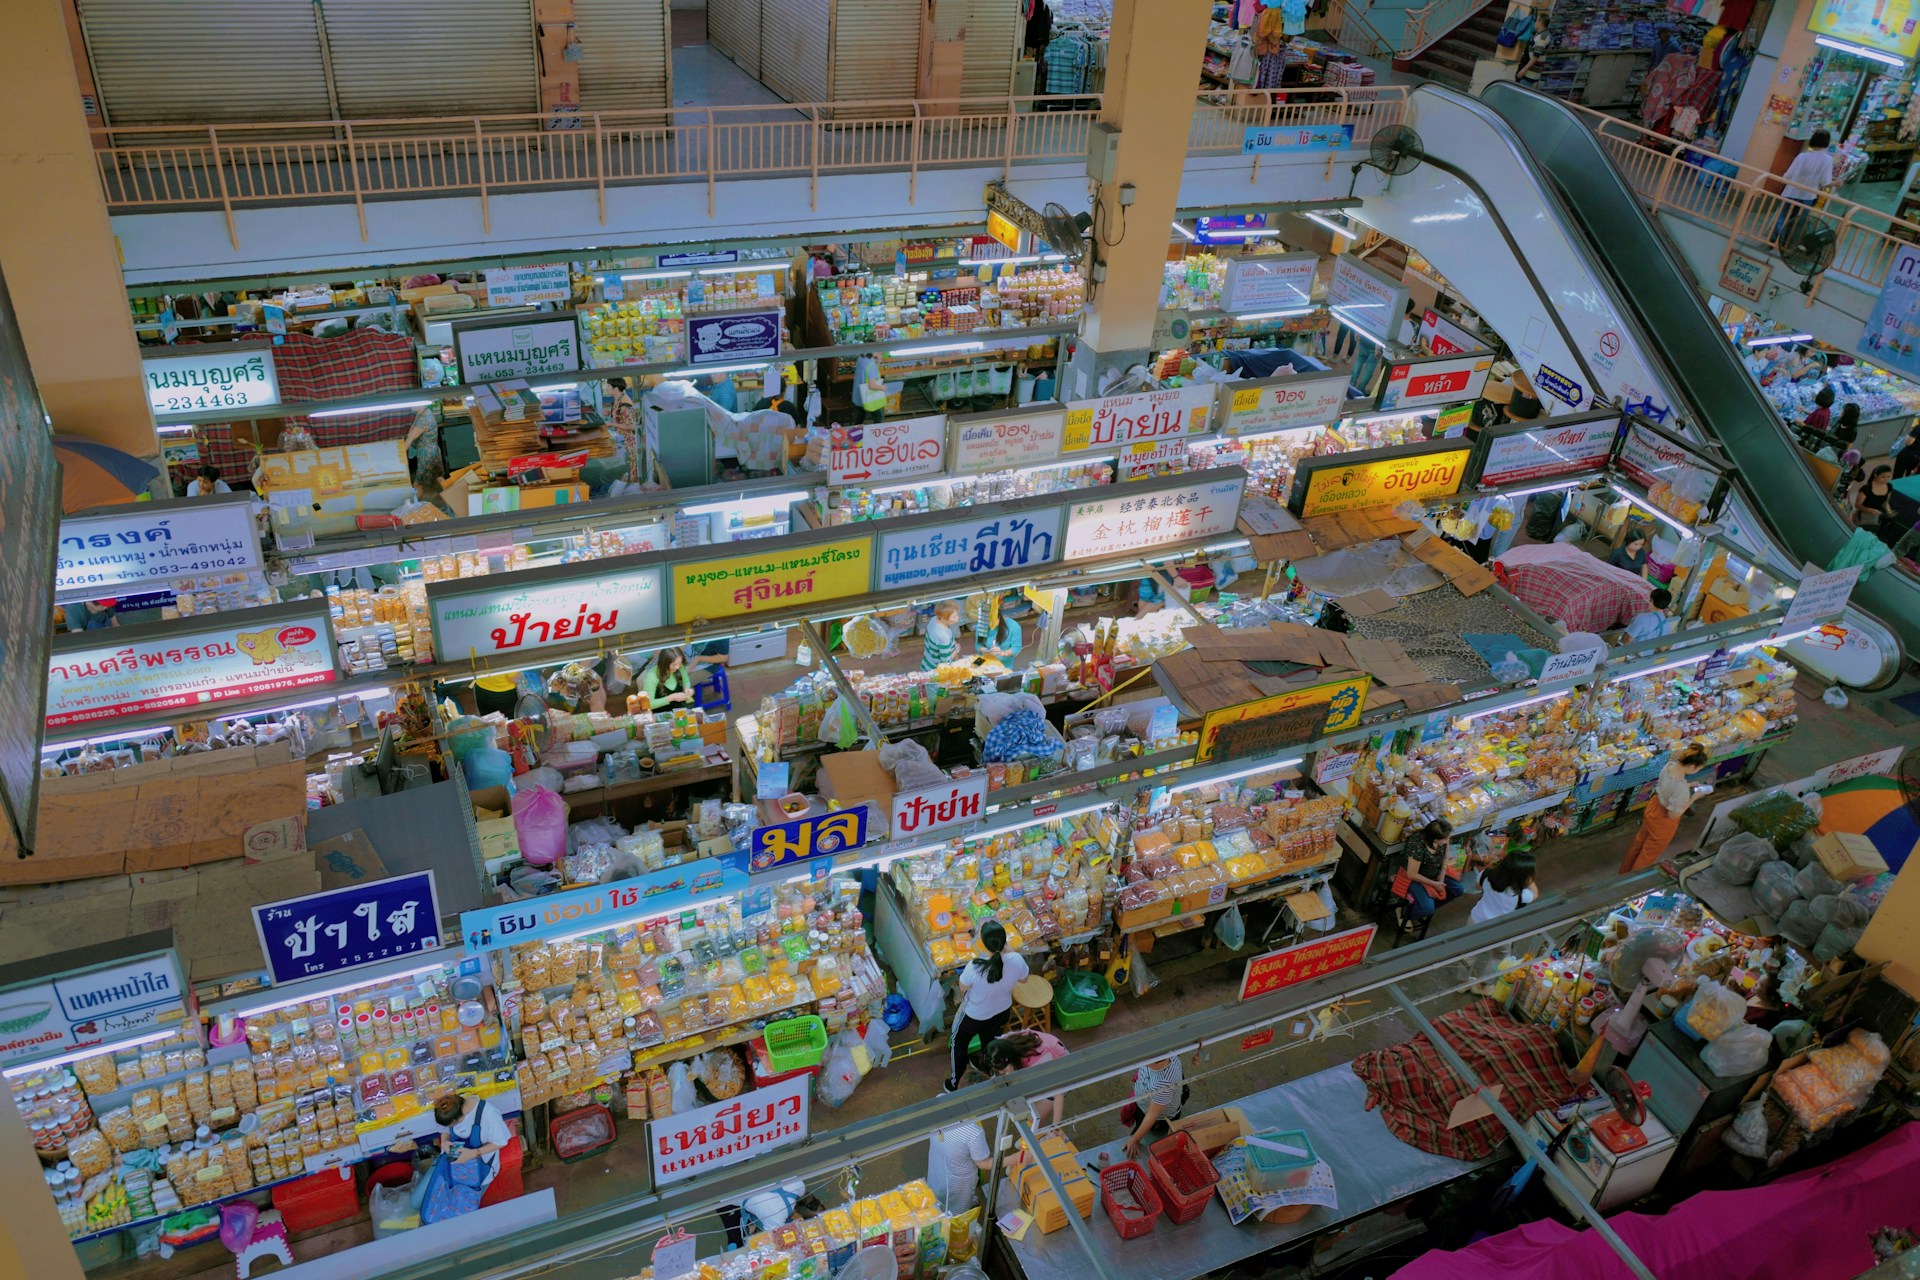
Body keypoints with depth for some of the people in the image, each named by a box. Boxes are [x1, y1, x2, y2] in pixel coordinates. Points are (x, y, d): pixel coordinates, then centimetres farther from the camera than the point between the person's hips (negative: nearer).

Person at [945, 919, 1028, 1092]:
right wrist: (1008, 950, -4)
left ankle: (955, 1083, 45)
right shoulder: (1016, 960, -32)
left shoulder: (974, 967, -41)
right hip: (1002, 1012, 3)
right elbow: (1023, 980, -7)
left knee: (959, 1043, 28)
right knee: (989, 1040, 35)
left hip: (975, 1016, -3)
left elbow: (962, 989, -19)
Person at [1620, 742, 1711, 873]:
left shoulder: (1670, 765, -18)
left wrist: (1688, 786, -3)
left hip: (1654, 807, 8)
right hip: (1663, 821, -8)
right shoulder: (1681, 788, -40)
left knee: (1639, 841, 30)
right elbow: (1673, 815, -26)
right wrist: (1694, 797, -21)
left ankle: (1625, 872, 53)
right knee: (1649, 854, 20)